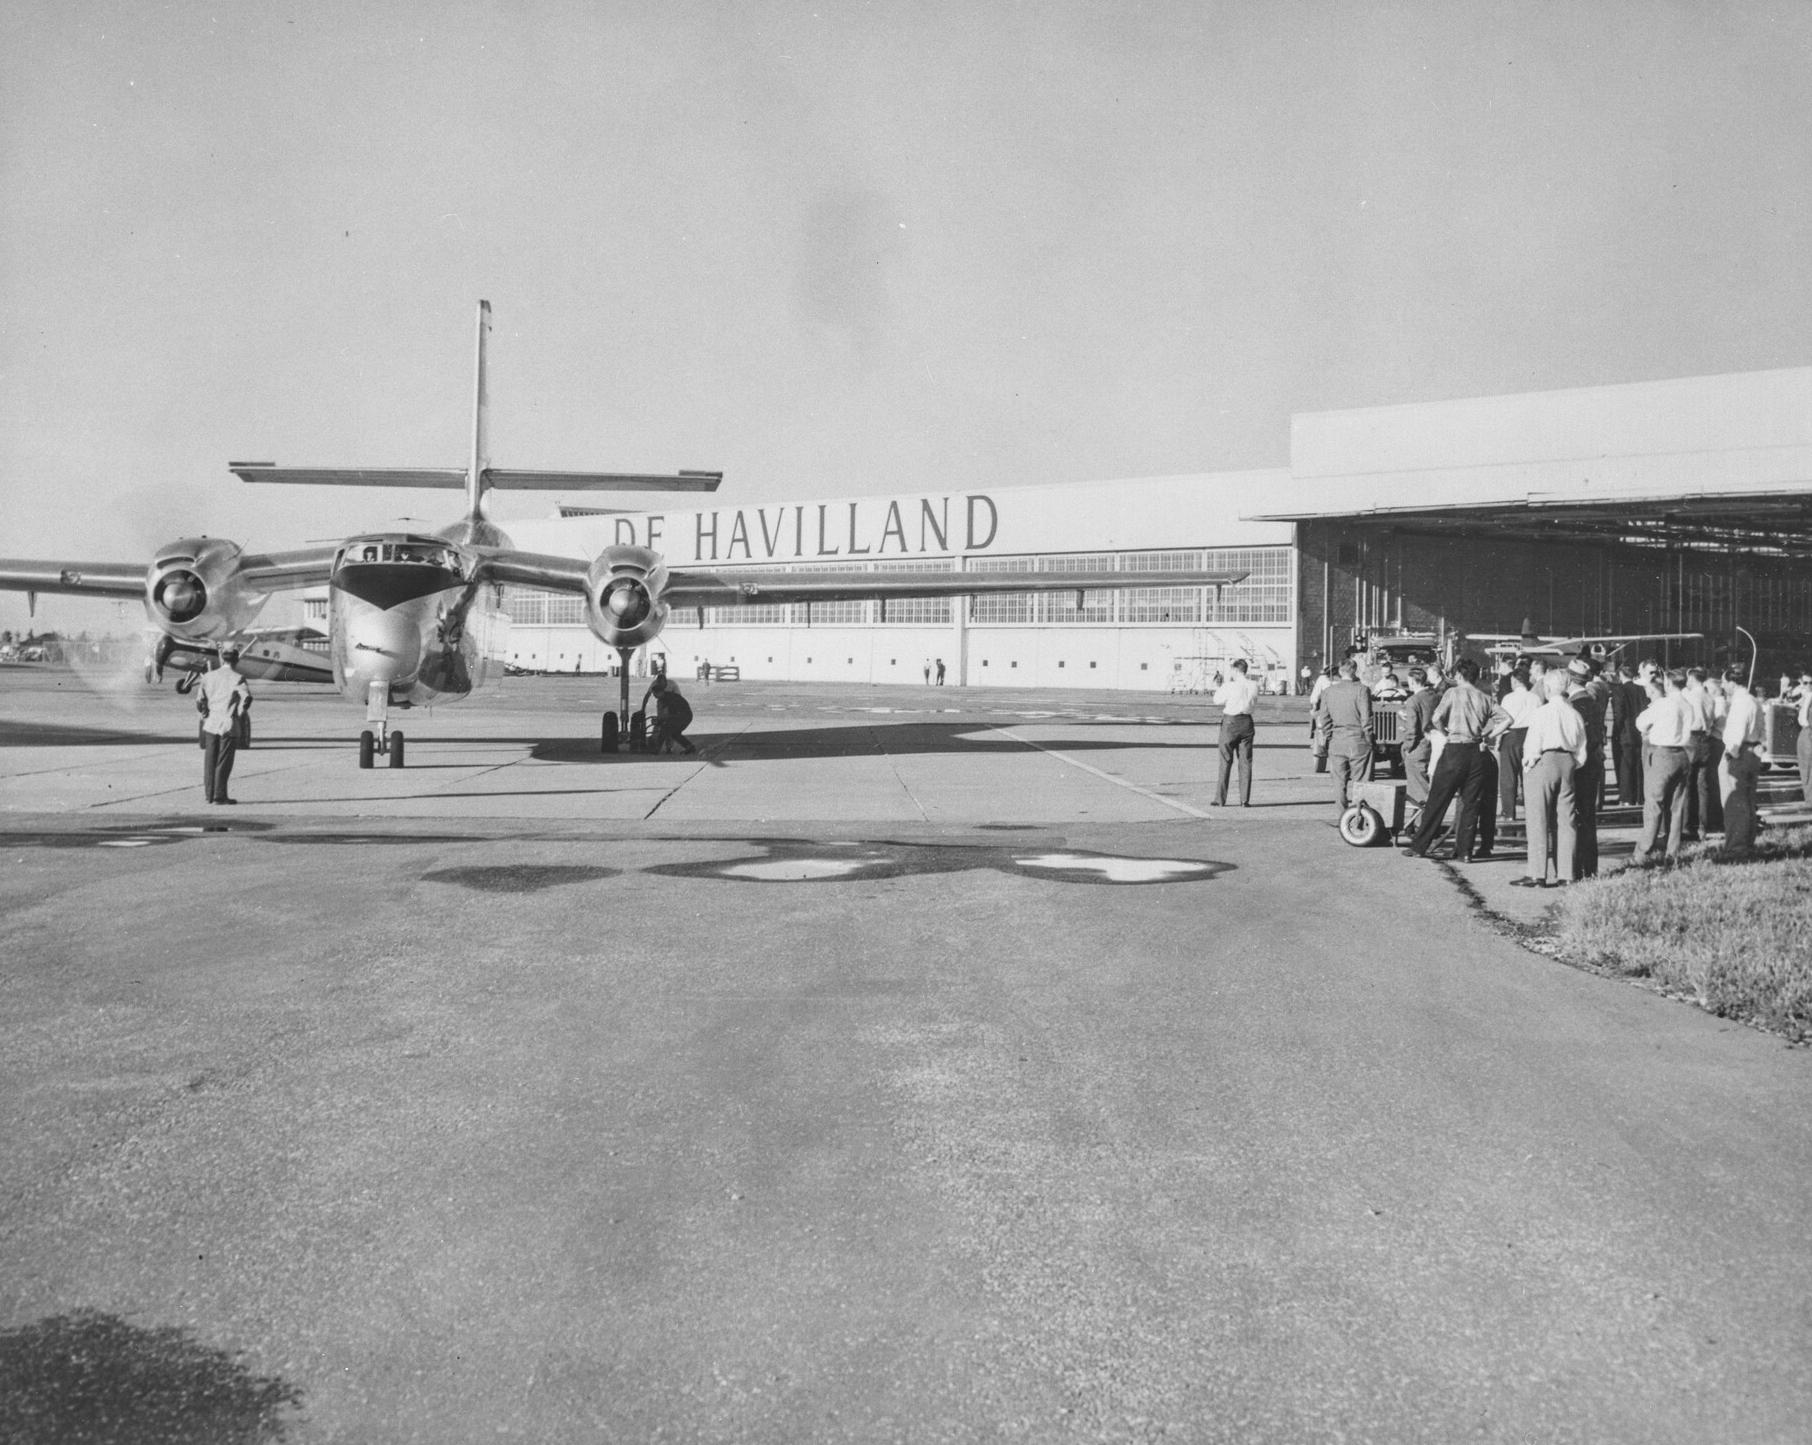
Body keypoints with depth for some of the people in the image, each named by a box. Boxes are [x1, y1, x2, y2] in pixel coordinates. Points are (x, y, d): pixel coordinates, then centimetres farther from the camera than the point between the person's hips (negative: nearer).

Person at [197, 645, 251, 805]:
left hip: (210, 724, 4)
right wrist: (238, 713, -5)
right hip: (228, 725, -4)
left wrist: (205, 714, 16)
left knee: (210, 761, 12)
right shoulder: (237, 678, -6)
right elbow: (246, 697, -19)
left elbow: (199, 700, 5)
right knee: (224, 762, 1)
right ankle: (220, 796, 3)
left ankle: (210, 794, 16)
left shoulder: (208, 676, 7)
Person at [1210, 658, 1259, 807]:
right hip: (1246, 722, 3)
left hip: (1230, 722, -3)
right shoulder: (1253, 686, -1)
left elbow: (1217, 701, -2)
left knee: (1225, 762, 3)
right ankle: (1245, 800, 5)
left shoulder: (1230, 686, -14)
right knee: (1245, 762, 7)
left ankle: (1220, 799, 5)